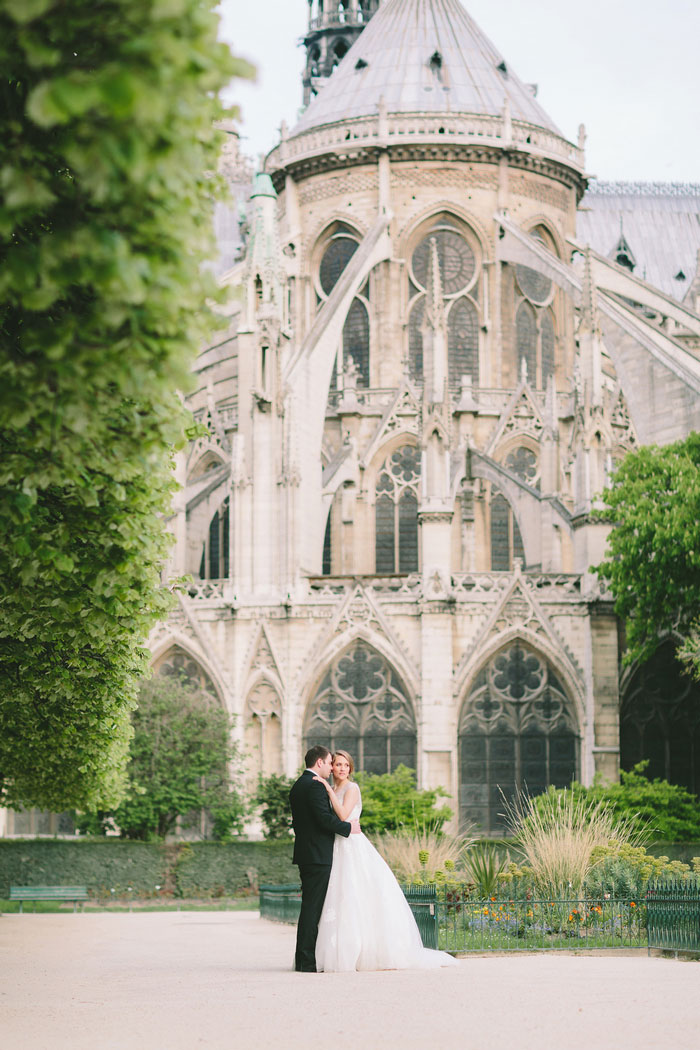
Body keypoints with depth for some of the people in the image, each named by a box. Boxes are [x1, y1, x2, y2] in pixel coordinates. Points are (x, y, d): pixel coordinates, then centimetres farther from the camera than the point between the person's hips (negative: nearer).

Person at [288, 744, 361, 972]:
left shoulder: (298, 785, 16)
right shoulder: (315, 786, -14)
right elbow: (325, 818, -21)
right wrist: (349, 827, -8)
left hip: (304, 853, 10)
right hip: (318, 855, -10)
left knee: (308, 907, 13)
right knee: (313, 907, -9)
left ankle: (302, 959, 15)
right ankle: (308, 961, -9)